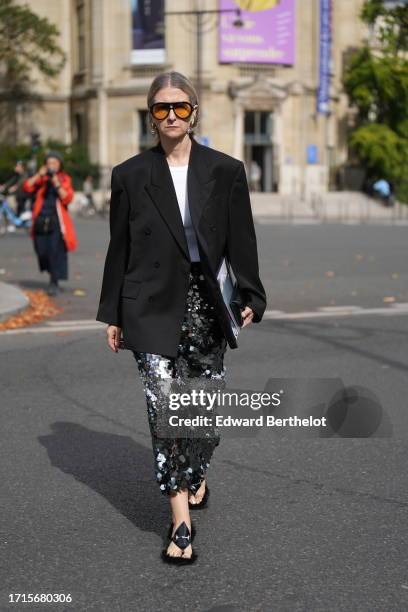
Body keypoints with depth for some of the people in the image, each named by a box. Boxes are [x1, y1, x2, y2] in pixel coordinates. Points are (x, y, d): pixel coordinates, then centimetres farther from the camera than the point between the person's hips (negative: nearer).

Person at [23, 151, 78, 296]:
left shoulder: (65, 179, 5)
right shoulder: (41, 179, 11)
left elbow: (67, 198, -8)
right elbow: (27, 187, -3)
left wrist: (57, 184, -18)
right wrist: (39, 175, -13)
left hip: (57, 220, -2)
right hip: (40, 220, 3)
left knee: (56, 252, -9)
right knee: (42, 251, 4)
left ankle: (54, 282, -1)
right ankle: (52, 273, 31)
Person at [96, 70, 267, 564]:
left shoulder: (226, 171, 4)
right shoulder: (130, 175, 3)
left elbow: (241, 242, 4)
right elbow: (119, 249, 6)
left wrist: (251, 298, -4)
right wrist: (112, 315, 6)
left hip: (205, 305, 2)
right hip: (152, 309, -1)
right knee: (164, 407, -10)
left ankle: (196, 475, 41)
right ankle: (181, 520, -5)